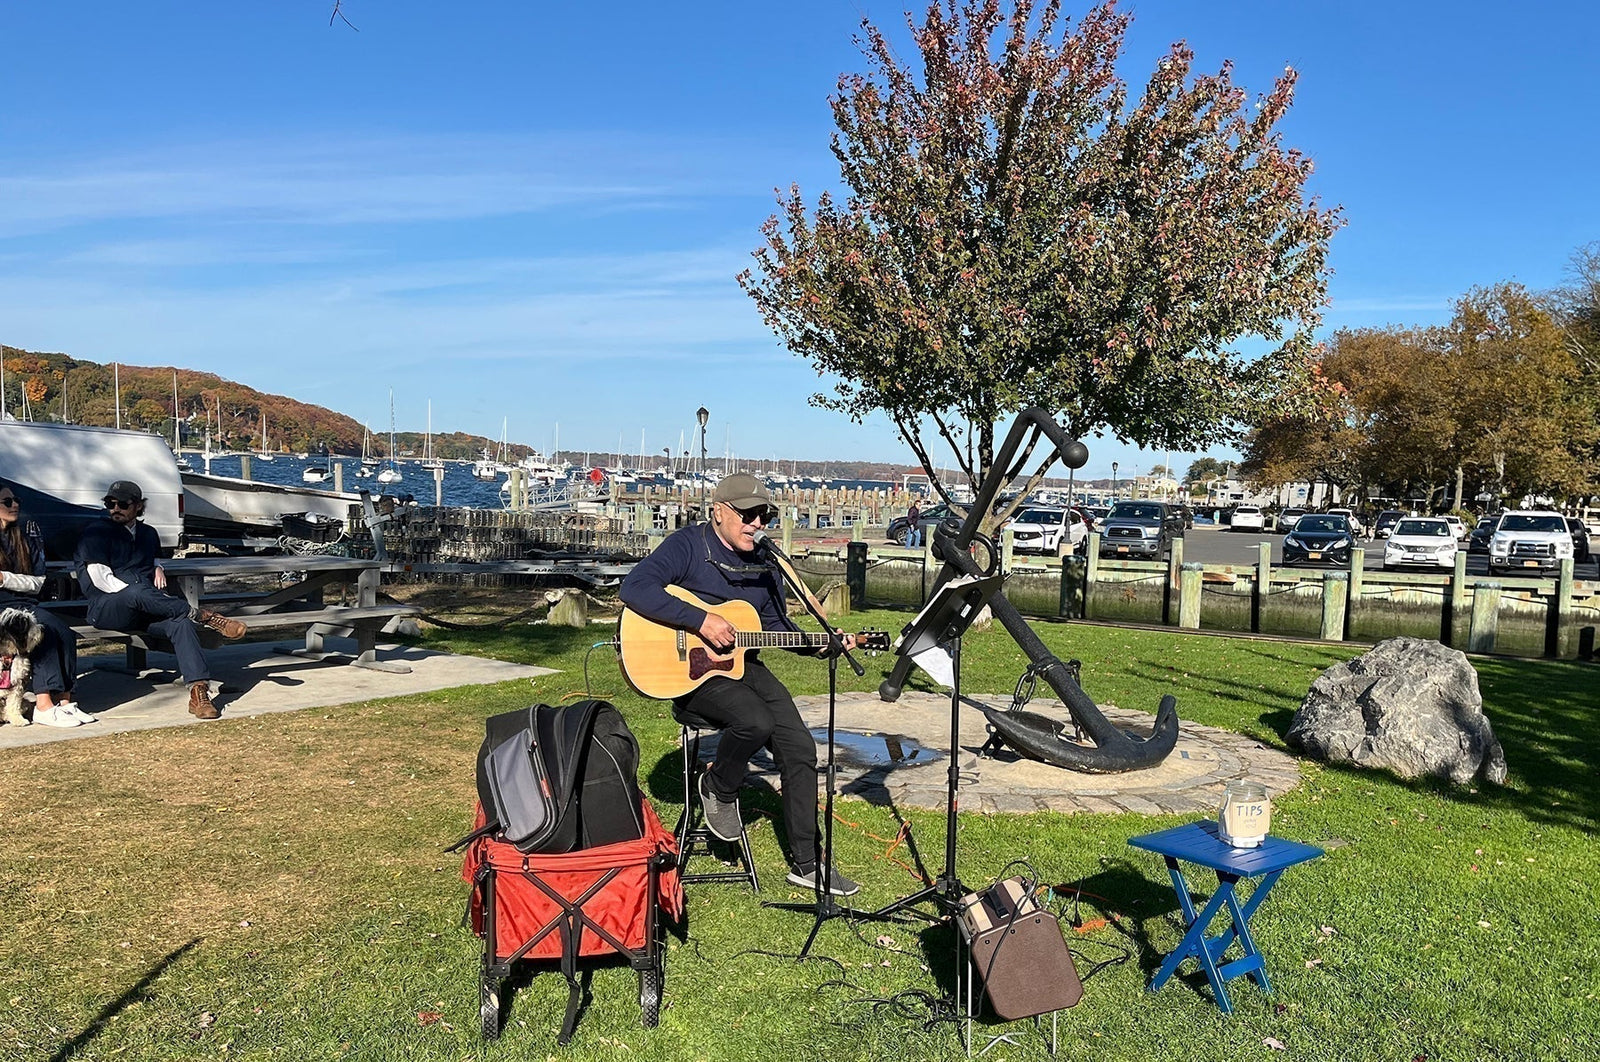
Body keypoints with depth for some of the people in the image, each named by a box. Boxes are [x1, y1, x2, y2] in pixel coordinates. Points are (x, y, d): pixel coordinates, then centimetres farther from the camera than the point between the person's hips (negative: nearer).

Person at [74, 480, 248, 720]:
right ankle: (204, 616, -34)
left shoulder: (148, 534, 21)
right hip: (106, 608, -4)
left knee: (181, 622, -30)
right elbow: (100, 579, -6)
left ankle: (199, 691, -41)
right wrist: (138, 594, -14)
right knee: (137, 592, -41)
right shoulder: (96, 533, 4)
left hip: (146, 611, 4)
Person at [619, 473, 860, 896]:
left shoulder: (765, 564, 10)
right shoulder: (689, 545, -10)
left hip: (742, 665, 7)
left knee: (800, 748, -7)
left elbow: (778, 627, 16)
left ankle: (806, 863, 6)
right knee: (756, 721, -32)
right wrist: (700, 620, -30)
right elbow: (634, 587, -24)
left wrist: (822, 643, -1)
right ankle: (718, 788, 2)